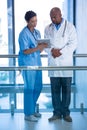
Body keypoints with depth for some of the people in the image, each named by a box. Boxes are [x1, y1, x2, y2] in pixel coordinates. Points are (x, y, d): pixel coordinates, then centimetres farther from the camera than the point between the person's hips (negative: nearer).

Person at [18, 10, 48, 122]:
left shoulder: (37, 32, 10)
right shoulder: (24, 34, -12)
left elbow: (39, 50, 13)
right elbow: (25, 51, -17)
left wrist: (43, 47, -9)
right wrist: (37, 48, -29)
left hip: (37, 62, 8)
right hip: (27, 63, -7)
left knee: (38, 87, 12)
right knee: (29, 88, -2)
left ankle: (32, 109, 29)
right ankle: (28, 114, 10)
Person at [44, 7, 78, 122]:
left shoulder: (70, 27, 1)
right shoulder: (47, 29, 10)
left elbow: (73, 43, -5)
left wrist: (60, 51, -15)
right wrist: (52, 50, -13)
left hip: (66, 62, -2)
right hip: (53, 63, 2)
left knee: (66, 89, 2)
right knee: (55, 89, 3)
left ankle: (66, 113, 13)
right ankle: (57, 113, 13)